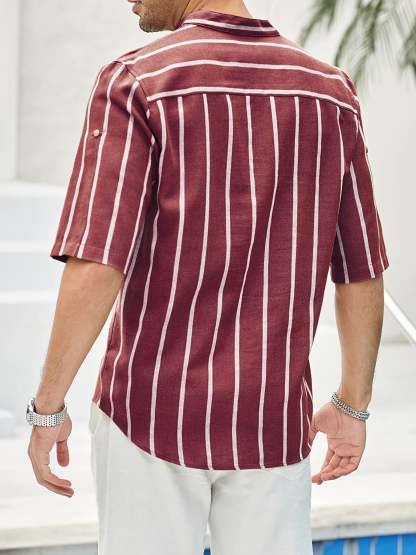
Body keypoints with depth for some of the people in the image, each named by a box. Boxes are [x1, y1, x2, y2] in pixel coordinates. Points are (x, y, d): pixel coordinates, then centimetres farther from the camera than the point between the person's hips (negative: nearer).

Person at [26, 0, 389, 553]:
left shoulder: (136, 82, -12)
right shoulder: (331, 92, 2)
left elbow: (95, 272, -19)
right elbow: (364, 277, 6)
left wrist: (48, 408, -8)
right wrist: (353, 406, 17)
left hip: (152, 415, -3)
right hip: (274, 424, 3)